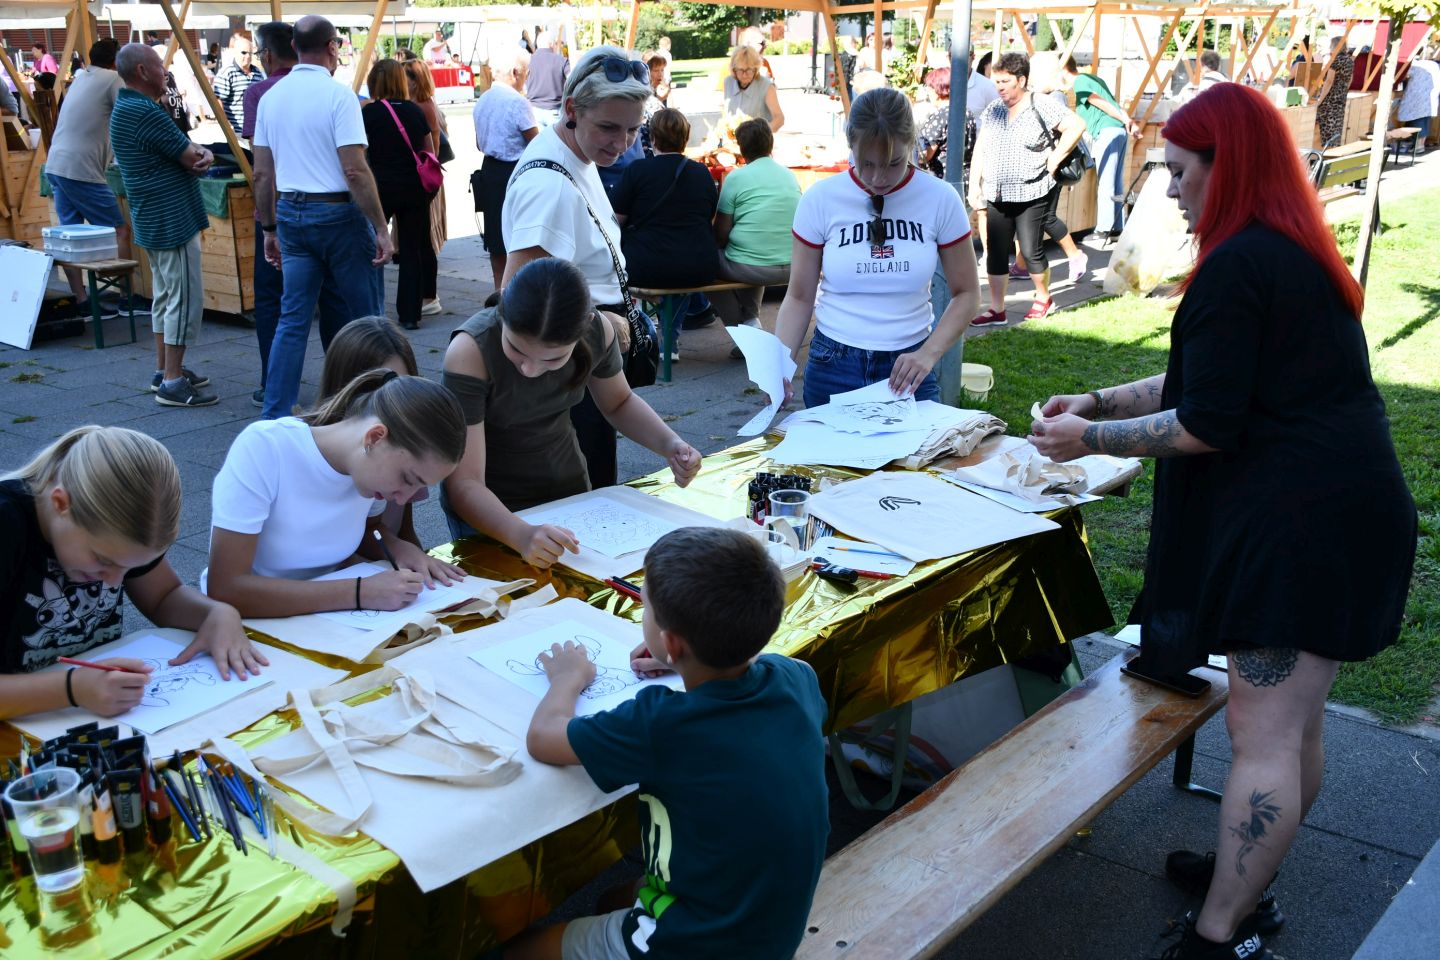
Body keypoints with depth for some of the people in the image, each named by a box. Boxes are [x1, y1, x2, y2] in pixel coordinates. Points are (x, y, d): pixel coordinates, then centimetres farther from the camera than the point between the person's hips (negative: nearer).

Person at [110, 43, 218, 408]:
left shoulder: (126, 109, 15)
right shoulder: (145, 112, -19)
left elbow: (191, 152, 10)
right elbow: (192, 160, -17)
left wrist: (202, 153, -10)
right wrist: (202, 156, 5)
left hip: (155, 220, 11)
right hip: (173, 221, -11)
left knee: (165, 295, 17)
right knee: (185, 298, -7)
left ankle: (164, 371, 25)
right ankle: (173, 383, -4)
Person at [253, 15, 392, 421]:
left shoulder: (271, 97, 7)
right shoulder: (337, 95, -12)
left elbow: (262, 173, 10)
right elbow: (355, 170, -18)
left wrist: (269, 229, 18)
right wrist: (381, 227, -13)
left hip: (291, 213, 6)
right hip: (338, 213, -6)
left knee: (293, 319, 8)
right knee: (364, 315, 8)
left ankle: (275, 415, 5)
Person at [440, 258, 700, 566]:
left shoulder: (597, 331, -17)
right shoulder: (469, 354, -29)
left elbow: (619, 403, 6)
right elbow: (465, 484, -31)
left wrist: (669, 444, -13)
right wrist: (521, 535, -49)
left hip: (570, 490, 4)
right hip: (487, 509, -3)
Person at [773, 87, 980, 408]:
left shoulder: (941, 200, -6)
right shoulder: (819, 200, -7)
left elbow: (966, 293, 1)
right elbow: (799, 297, -3)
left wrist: (929, 353, -14)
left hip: (907, 368, 0)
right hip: (833, 368, 0)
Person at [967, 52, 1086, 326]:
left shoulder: (1042, 106, -6)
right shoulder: (993, 110, 11)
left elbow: (1076, 126, -8)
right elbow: (980, 149, 14)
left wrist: (1055, 157, -10)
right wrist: (975, 184, 7)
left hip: (1031, 195, -5)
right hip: (997, 196, 5)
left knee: (1031, 251, -2)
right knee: (996, 253, 4)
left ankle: (1043, 299, 21)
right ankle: (997, 310, 11)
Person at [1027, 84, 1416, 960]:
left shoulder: (1237, 268, -16)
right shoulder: (1300, 253, 16)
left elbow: (1207, 426, -17)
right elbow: (1212, 382, 22)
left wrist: (1091, 440, -5)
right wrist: (1101, 402, 19)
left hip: (1295, 524, -10)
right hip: (1354, 510, 10)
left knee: (1263, 735, -4)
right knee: (1298, 722, 18)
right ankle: (1245, 886, 33)